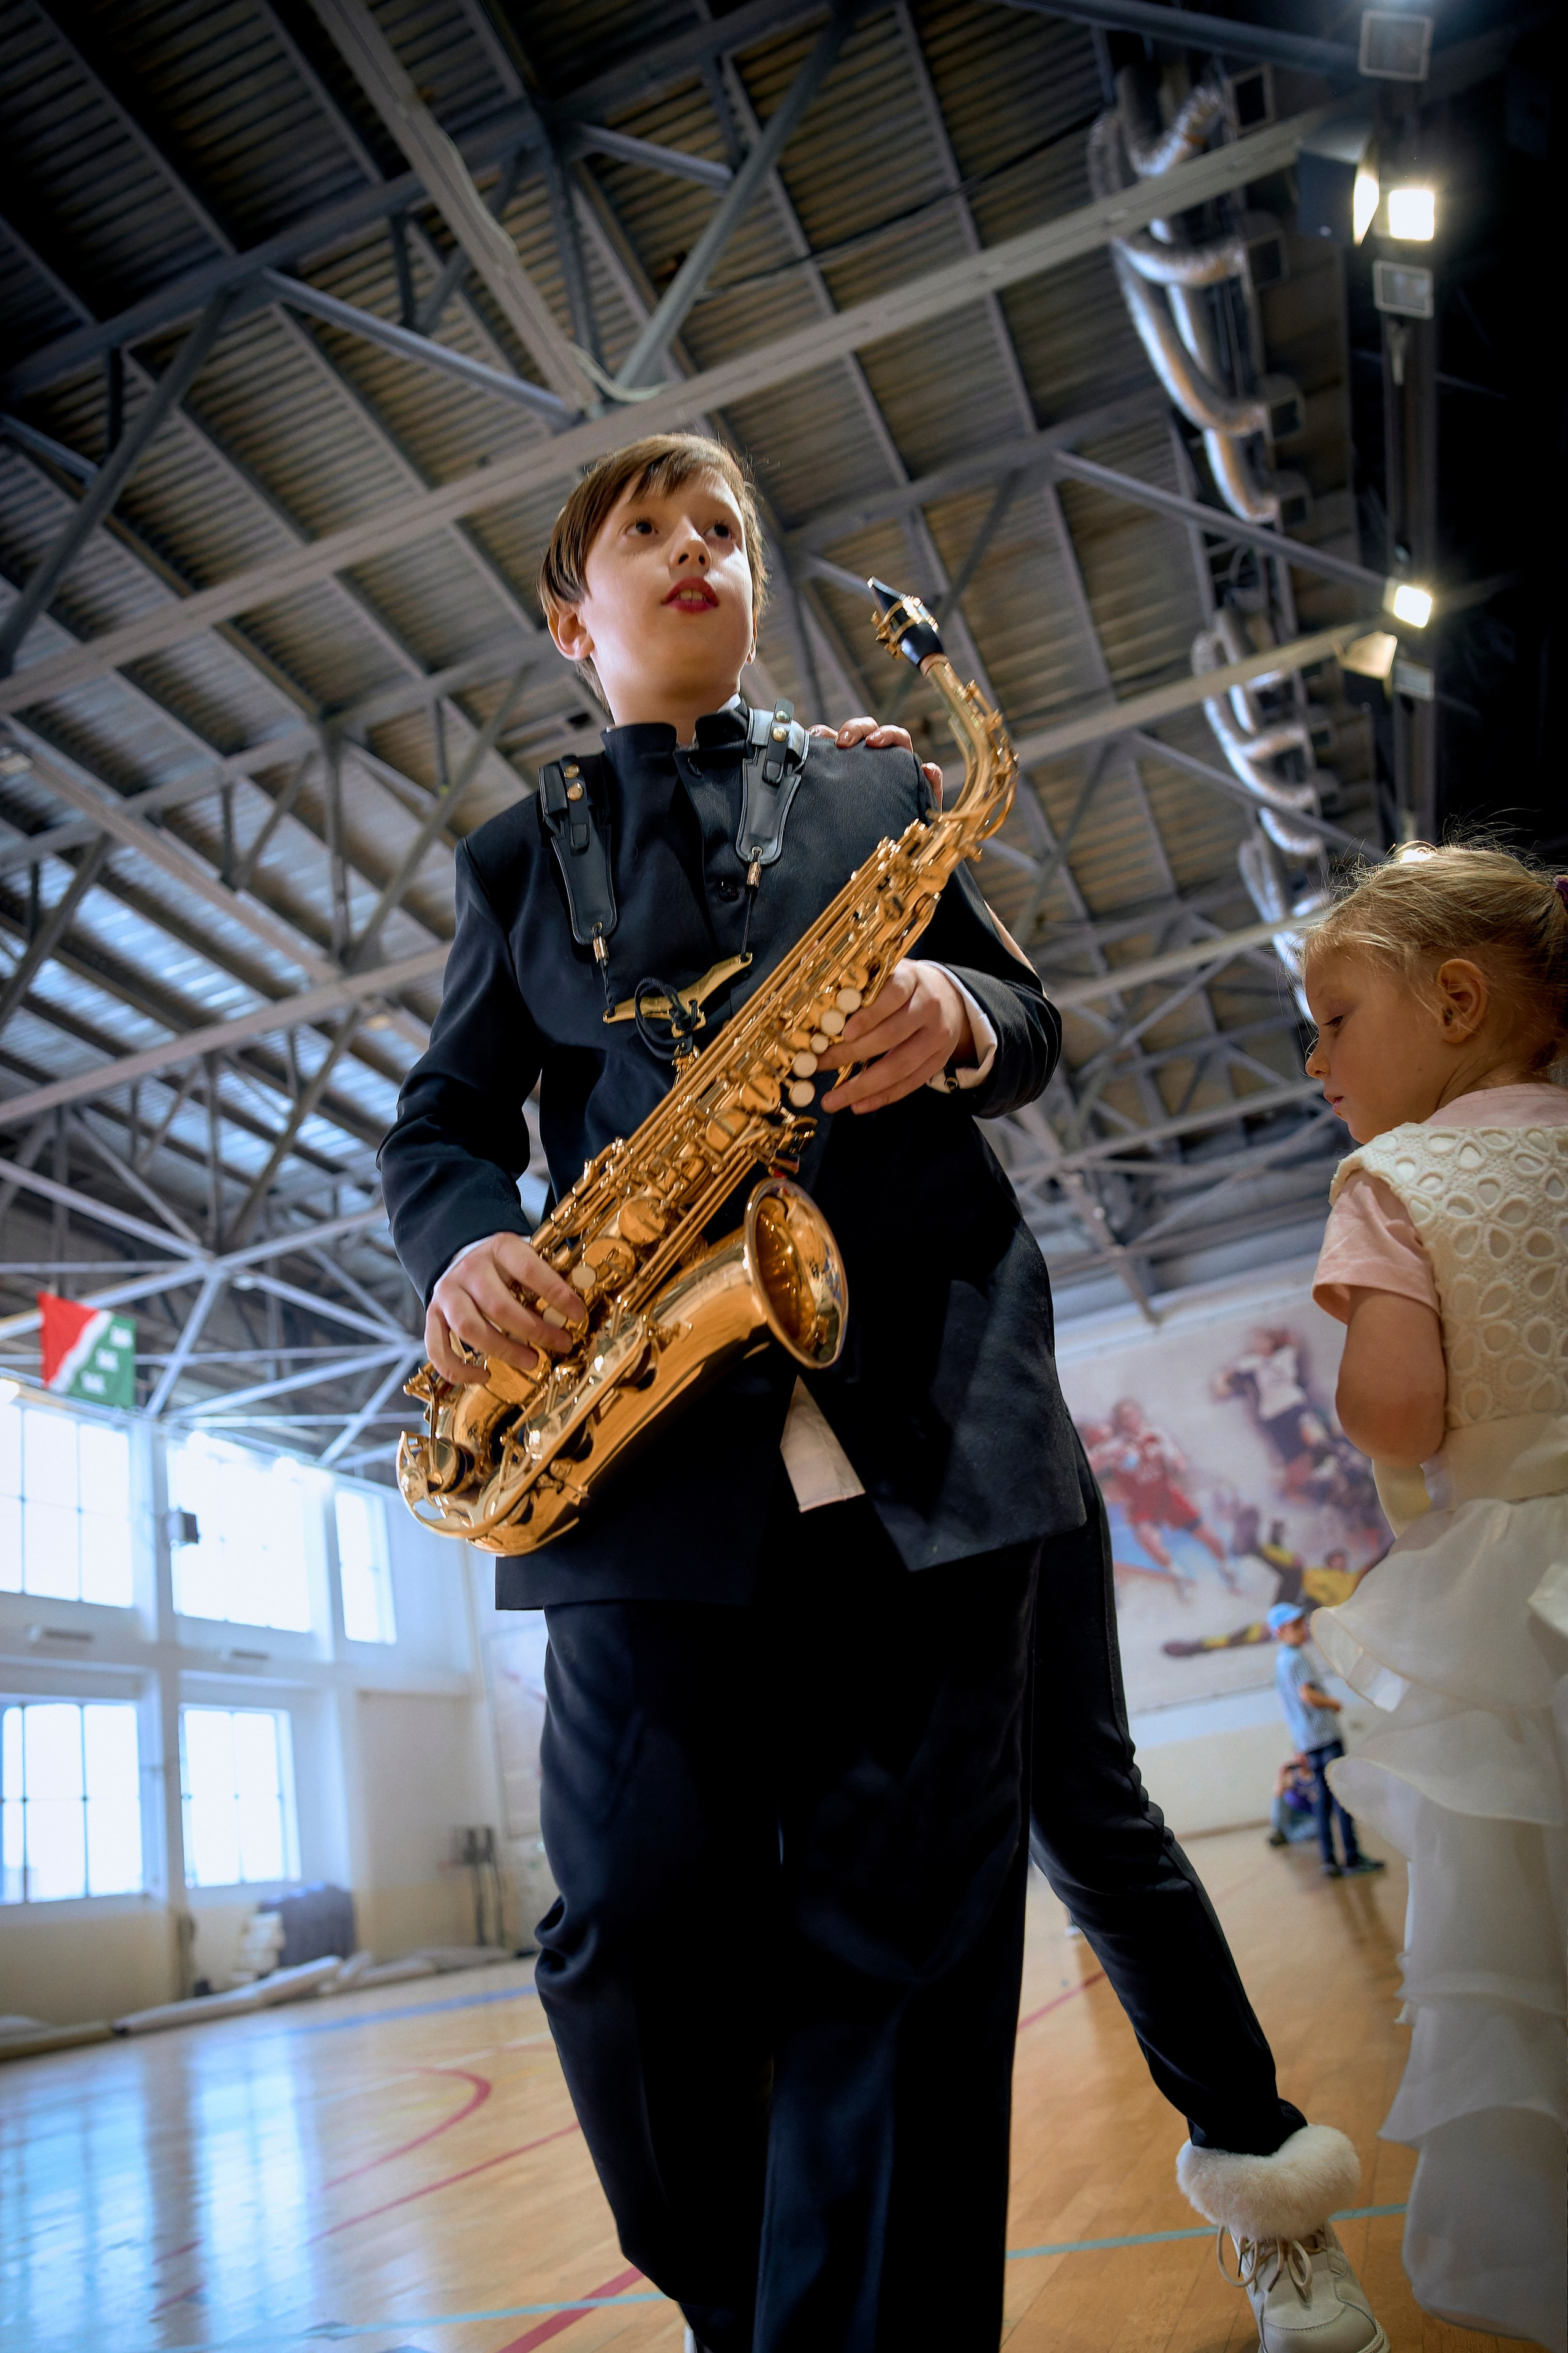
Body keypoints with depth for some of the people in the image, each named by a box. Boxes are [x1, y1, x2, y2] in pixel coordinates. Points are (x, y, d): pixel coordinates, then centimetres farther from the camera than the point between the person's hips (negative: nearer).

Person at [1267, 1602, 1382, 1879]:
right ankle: (1352, 1858, -7)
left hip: (1307, 1741, 8)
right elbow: (1308, 1695, -24)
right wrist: (1336, 1704, -7)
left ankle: (1330, 1861, 5)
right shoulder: (1297, 1659, -11)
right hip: (1324, 1734, -8)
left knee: (1324, 1801, 7)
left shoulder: (1279, 1663, 17)